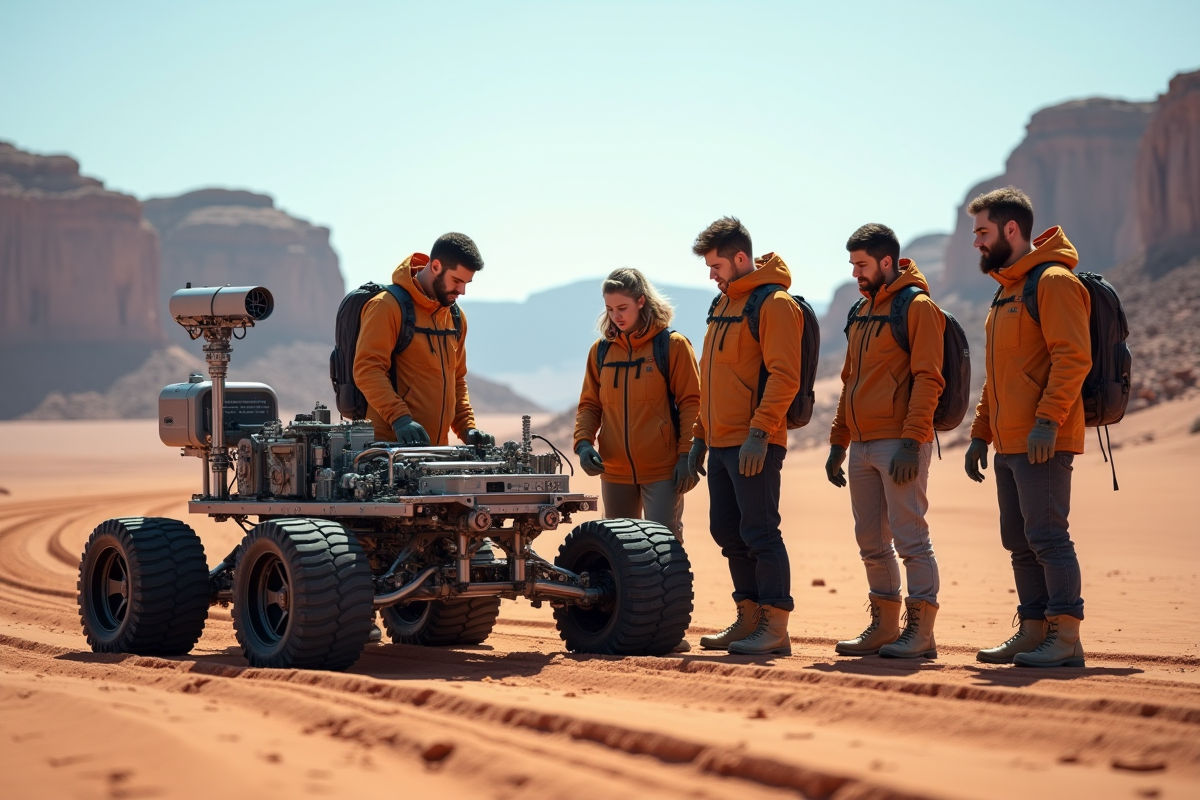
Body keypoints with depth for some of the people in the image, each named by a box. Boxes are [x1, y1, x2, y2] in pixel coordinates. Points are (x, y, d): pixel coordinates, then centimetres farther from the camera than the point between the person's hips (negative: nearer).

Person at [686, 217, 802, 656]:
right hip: (721, 441, 9)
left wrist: (760, 431, -23)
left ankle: (775, 628, -4)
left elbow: (784, 376, -18)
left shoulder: (774, 303, -10)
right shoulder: (723, 303, 18)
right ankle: (749, 619, 20)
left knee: (759, 533, -8)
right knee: (727, 531, 11)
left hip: (754, 444, -9)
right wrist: (700, 435, 20)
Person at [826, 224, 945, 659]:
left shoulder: (917, 307, -6)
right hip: (862, 444, 8)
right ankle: (883, 626, 18)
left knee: (909, 537, -8)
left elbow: (927, 379, -13)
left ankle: (920, 630, -5)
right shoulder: (861, 312, 18)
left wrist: (911, 441, -20)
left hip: (900, 443, -8)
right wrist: (839, 441, 18)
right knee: (871, 542, 10)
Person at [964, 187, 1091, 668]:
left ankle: (1066, 638, -7)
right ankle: (1033, 632, 15)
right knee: (1019, 541, 10)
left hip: (1043, 442, -9)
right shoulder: (1007, 289, 21)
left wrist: (1048, 420, -25)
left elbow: (1073, 357, -18)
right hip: (1009, 443, 10)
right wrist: (980, 432, 19)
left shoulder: (1053, 281, -9)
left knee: (1047, 537, -9)